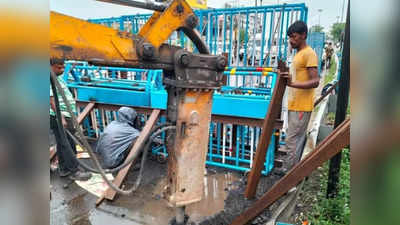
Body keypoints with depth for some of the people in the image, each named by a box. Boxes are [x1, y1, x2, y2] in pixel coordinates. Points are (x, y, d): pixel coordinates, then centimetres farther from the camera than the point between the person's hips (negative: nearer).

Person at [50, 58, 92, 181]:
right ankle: (74, 171, 2)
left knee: (62, 144, 15)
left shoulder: (58, 78, 16)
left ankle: (63, 169, 26)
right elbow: (52, 101, -22)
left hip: (65, 116, 10)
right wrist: (61, 118, -26)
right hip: (59, 117, -10)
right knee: (67, 145, -5)